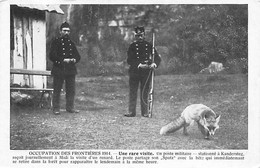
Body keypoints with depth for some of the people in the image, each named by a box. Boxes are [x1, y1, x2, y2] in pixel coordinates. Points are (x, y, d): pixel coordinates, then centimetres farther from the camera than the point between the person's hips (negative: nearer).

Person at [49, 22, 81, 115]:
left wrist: (74, 60, -7)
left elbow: (78, 56, 16)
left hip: (71, 70, 5)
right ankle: (56, 108, 7)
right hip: (59, 70, -5)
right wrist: (63, 60, -19)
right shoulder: (56, 42, -1)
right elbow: (52, 56, -10)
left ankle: (70, 107, 15)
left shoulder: (71, 43, 15)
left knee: (71, 90, 6)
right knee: (57, 90, 0)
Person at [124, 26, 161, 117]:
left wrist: (154, 64, -20)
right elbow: (129, 60, -6)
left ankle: (145, 112, 10)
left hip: (146, 72, 1)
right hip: (134, 71, -1)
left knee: (145, 93, 4)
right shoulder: (132, 46, 2)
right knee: (132, 92, 0)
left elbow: (157, 57, 2)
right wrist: (139, 65, -19)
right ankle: (131, 112, 4)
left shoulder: (149, 45, 6)